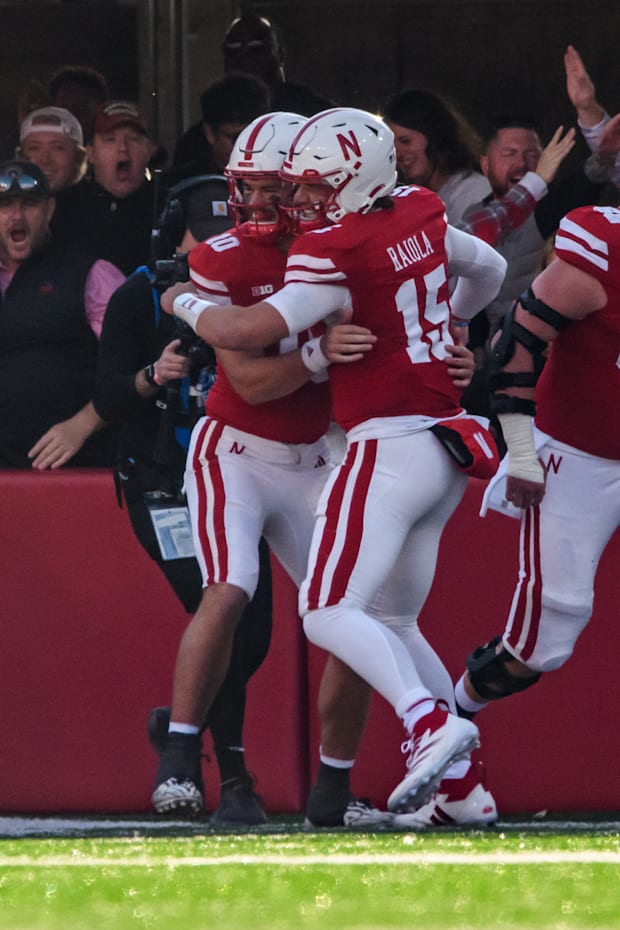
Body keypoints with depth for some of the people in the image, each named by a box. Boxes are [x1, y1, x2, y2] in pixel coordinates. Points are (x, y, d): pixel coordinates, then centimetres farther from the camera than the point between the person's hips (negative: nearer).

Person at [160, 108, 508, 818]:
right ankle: (458, 775, 6)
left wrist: (186, 306, -3)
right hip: (446, 448, 9)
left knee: (329, 614, -13)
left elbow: (252, 331, -22)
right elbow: (488, 269, 27)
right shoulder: (420, 215, 9)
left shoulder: (336, 252, -15)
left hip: (389, 446, -9)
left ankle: (430, 723, -29)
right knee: (392, 623, 14)